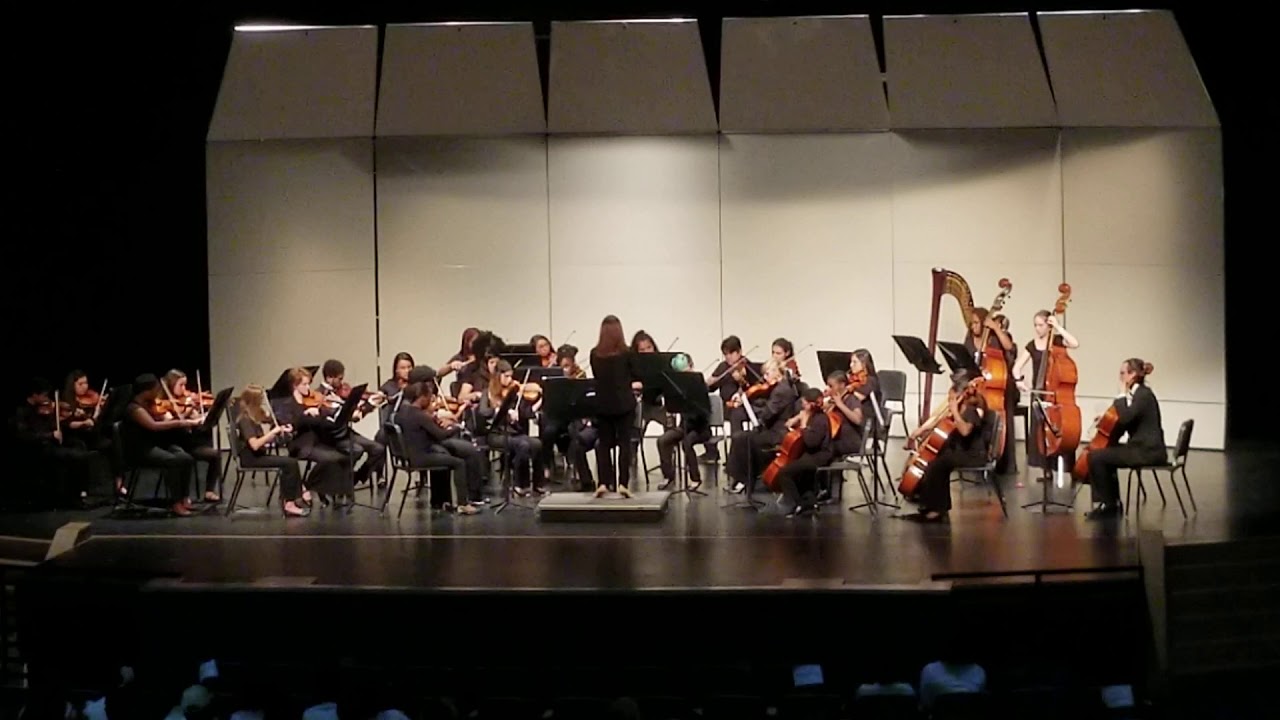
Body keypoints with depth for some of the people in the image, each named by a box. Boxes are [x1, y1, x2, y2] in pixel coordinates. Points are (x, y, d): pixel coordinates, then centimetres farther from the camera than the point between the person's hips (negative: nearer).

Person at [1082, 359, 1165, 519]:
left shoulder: (1144, 394, -13)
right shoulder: (1138, 394, 16)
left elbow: (1125, 418, -26)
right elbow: (1123, 424, 22)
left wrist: (1122, 396, -15)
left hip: (1148, 451, -10)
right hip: (1141, 448, 10)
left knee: (1096, 457, -15)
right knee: (1104, 457, 18)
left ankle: (1108, 505, -4)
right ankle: (1113, 504, 16)